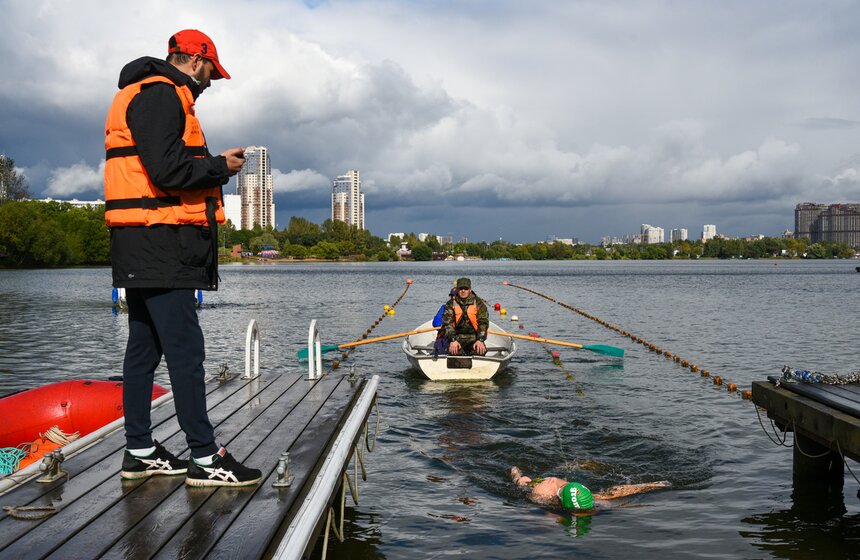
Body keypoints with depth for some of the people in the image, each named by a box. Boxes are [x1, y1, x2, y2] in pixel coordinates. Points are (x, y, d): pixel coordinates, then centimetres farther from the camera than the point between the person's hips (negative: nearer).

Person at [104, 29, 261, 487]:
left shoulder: (153, 96, 24)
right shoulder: (160, 95, -10)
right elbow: (168, 169, -21)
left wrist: (212, 167, 12)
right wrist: (220, 166, -7)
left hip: (143, 249, 11)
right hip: (160, 244, -11)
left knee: (144, 347, 12)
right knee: (185, 349, -9)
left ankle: (140, 452, 20)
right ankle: (204, 458, -5)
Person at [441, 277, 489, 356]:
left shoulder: (478, 303, 4)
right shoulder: (451, 304, 3)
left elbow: (483, 323, -3)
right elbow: (447, 323, -7)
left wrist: (480, 340, -19)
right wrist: (453, 340, -23)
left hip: (474, 337, 0)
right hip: (457, 337, 0)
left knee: (479, 351, -28)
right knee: (455, 352, -30)